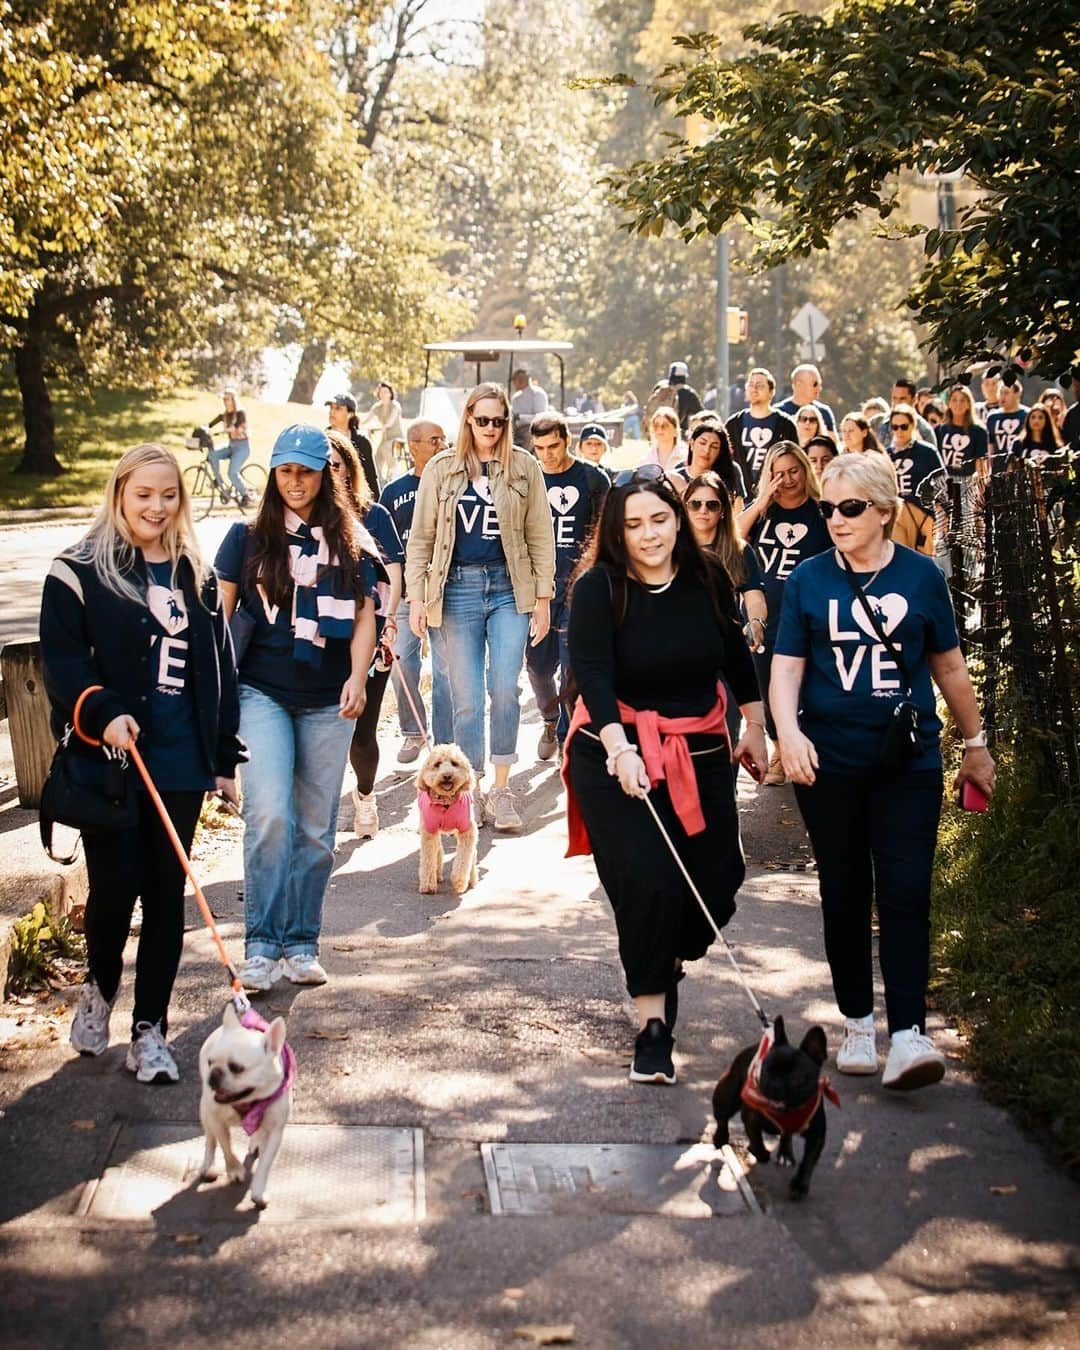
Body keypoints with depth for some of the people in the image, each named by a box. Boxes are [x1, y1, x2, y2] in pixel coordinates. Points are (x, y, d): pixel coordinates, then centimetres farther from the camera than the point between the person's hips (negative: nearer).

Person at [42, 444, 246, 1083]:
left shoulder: (196, 577, 13)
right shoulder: (80, 571, 1)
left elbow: (220, 667, 16)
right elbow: (60, 659, -6)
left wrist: (226, 756, 12)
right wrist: (101, 712, -23)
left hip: (181, 764, 3)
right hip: (109, 760, -3)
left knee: (167, 893, 4)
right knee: (114, 887, -4)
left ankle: (151, 1029, 14)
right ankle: (100, 989, 27)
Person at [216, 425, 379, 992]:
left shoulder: (349, 543, 9)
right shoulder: (249, 537, 6)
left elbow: (364, 616, 9)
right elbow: (221, 611, 9)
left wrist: (357, 676, -7)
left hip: (327, 701, 2)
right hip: (262, 693, -2)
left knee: (316, 827, 5)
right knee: (269, 814, -17)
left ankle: (301, 944, 15)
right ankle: (261, 945, -11)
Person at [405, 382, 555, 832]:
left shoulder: (524, 467, 5)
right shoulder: (441, 468, 6)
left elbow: (540, 536, 6)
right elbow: (421, 537, 7)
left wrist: (543, 597, 2)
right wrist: (416, 597, 1)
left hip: (509, 588, 0)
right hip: (457, 589, 0)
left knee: (504, 689, -9)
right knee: (466, 698, 1)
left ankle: (501, 790, 3)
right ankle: (472, 793, 12)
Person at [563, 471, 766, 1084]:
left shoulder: (708, 580, 0)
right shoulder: (598, 588, -12)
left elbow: (736, 655, 15)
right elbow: (591, 672, -24)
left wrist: (756, 728, 18)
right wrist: (619, 748, -38)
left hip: (701, 754, 4)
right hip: (617, 755, -4)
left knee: (716, 885, 4)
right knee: (649, 883, -16)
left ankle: (665, 965, 36)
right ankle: (653, 1024, -5)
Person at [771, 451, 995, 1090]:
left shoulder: (922, 576, 2)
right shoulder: (809, 578, 1)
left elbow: (948, 665, 11)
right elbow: (786, 667, -2)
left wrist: (976, 744, 16)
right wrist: (789, 732, -20)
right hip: (829, 762, 1)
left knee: (905, 894, -8)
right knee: (845, 894, 9)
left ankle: (909, 1035, -10)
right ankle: (858, 1024, 21)